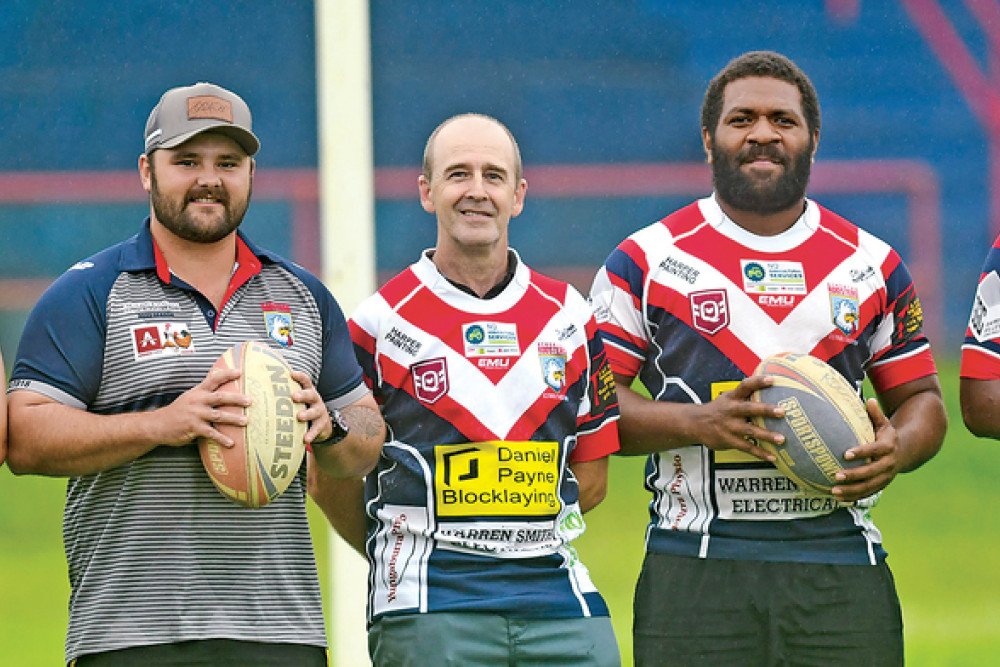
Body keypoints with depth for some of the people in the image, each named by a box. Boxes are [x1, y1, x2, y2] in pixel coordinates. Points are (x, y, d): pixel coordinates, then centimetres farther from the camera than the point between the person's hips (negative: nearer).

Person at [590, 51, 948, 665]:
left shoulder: (873, 267, 13)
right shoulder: (647, 262, 6)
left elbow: (922, 399, 19)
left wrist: (897, 447, -5)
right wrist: (700, 421, -14)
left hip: (842, 568, 2)